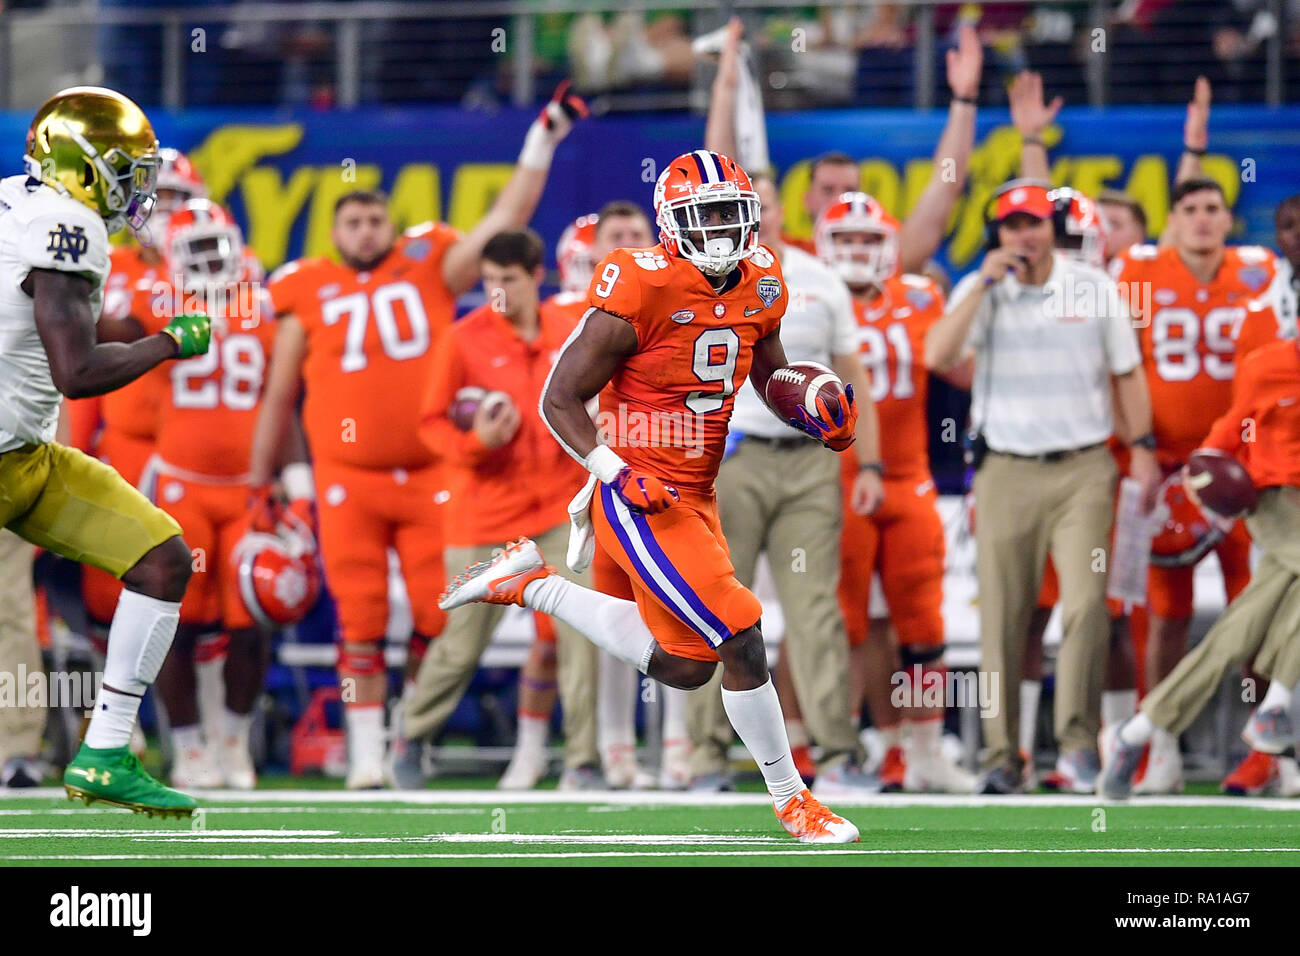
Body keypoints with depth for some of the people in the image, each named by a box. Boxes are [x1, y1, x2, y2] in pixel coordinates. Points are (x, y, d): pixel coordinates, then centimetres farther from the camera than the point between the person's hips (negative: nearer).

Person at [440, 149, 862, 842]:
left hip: (696, 496, 8)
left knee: (684, 666, 17)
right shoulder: (642, 291, -19)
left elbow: (772, 376, 21)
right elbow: (560, 400, -13)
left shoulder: (758, 284, 3)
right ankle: (791, 801, 2)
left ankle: (528, 584, 30)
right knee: (740, 639, -13)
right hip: (640, 499, -8)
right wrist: (621, 476, -22)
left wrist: (817, 419, 0)